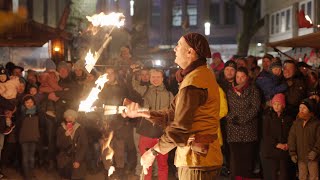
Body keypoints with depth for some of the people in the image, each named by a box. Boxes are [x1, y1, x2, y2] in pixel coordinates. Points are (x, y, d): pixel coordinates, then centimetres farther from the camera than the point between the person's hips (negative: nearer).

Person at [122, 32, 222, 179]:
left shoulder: (194, 80, -18)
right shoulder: (203, 74, 16)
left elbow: (181, 127, -22)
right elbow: (173, 114, 13)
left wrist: (154, 151, -13)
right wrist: (140, 113, 8)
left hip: (196, 159, -10)